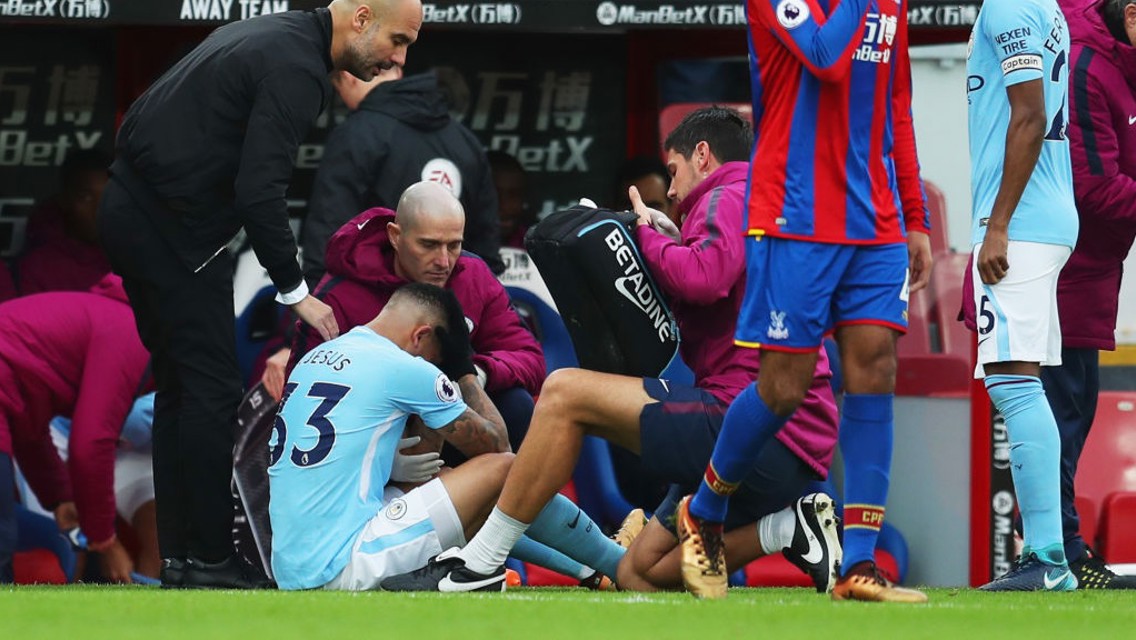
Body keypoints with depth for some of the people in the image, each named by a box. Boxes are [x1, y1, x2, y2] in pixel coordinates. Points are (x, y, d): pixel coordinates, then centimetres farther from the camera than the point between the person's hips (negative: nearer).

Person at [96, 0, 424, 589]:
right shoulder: (297, 69, -17)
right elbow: (259, 192, -23)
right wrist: (295, 291, -15)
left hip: (131, 209, 10)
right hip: (172, 228, -10)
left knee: (181, 385, 13)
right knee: (212, 390, -6)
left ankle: (178, 556, 15)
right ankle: (208, 560, -4)